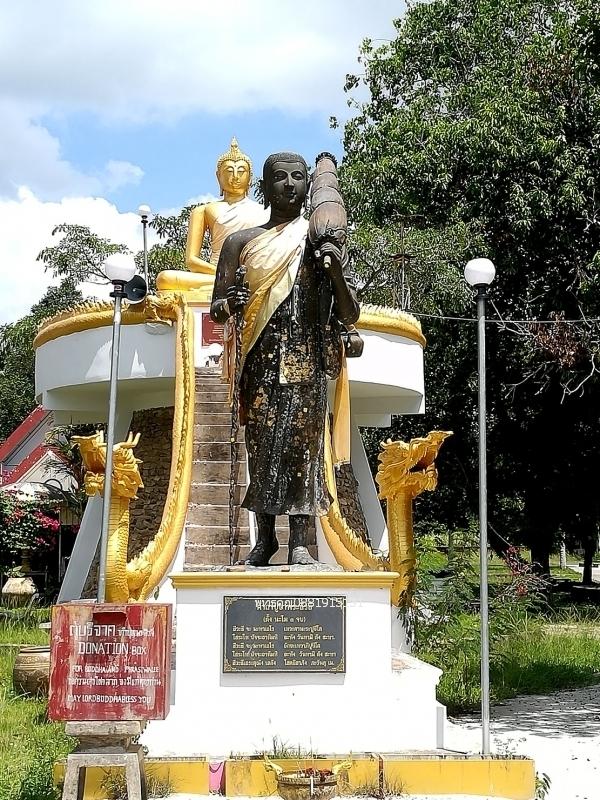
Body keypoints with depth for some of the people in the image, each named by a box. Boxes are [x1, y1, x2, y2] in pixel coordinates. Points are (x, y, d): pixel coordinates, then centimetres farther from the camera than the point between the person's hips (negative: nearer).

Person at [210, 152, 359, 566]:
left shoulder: (326, 243, 10)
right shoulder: (241, 242, 11)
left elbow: (351, 316, 9)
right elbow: (216, 311, 11)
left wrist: (338, 275, -9)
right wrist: (229, 304, -13)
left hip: (307, 359, -1)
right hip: (262, 357, 1)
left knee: (303, 441, -5)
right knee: (261, 443, -1)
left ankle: (299, 542, -1)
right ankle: (265, 537, 9)